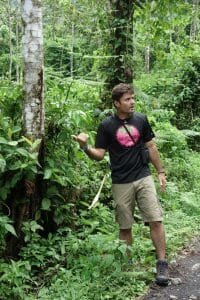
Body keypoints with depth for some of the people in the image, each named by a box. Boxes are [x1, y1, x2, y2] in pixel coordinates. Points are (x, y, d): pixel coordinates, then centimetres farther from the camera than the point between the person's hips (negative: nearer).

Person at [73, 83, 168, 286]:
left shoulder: (141, 120, 4)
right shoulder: (106, 126, -2)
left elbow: (151, 147, 11)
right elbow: (99, 155, -1)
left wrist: (160, 172, 10)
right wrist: (85, 147, -21)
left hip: (143, 178, 1)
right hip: (121, 183, -1)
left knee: (156, 220, -8)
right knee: (125, 227, 8)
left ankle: (162, 264, -1)